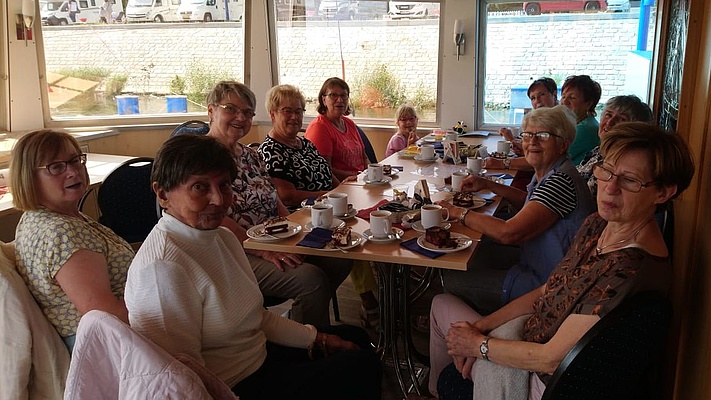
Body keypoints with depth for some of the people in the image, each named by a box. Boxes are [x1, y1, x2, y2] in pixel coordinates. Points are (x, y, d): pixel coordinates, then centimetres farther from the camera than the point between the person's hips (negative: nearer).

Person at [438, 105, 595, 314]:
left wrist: (459, 213, -20)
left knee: (453, 279, -8)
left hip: (545, 285, -10)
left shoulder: (561, 181, -27)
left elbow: (508, 233, -32)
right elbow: (529, 203, 28)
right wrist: (488, 185, 14)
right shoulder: (545, 174, 5)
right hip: (531, 265, 11)